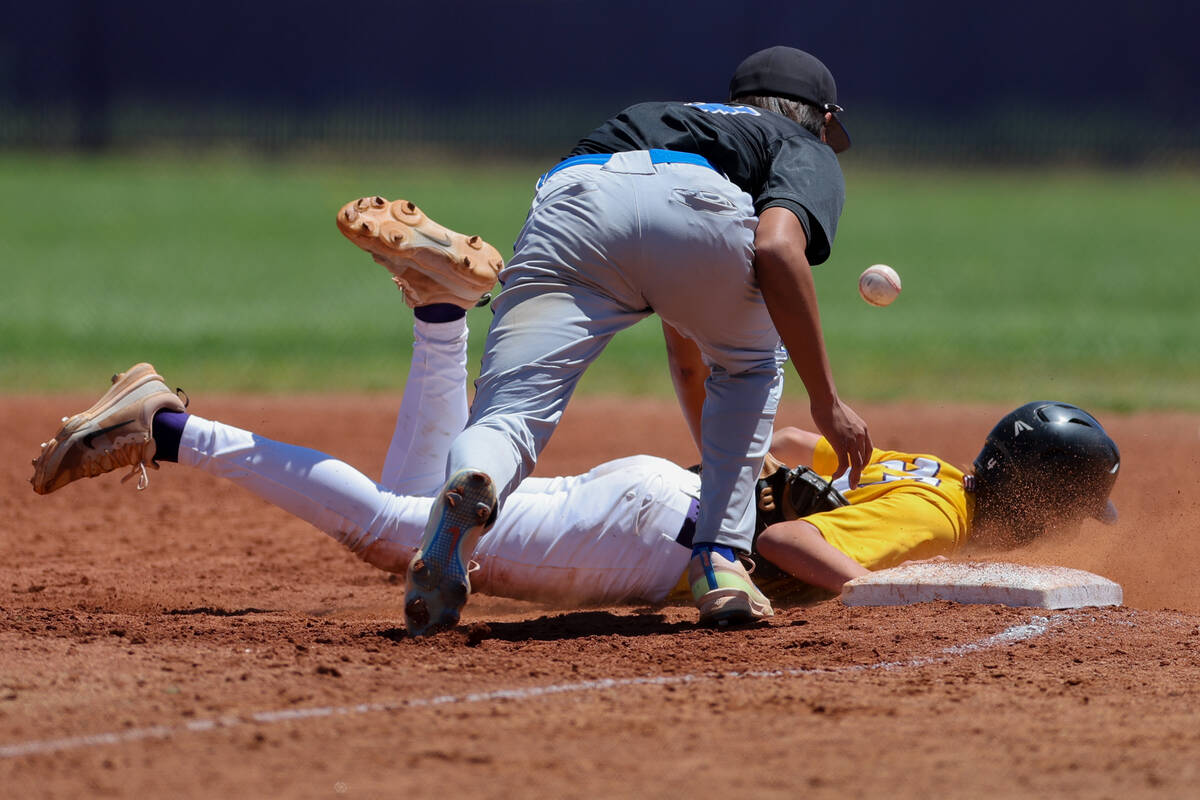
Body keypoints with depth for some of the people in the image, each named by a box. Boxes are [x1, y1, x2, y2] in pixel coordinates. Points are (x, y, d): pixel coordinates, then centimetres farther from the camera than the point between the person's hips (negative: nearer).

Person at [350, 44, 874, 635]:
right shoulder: (811, 154, 31)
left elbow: (686, 353, 56)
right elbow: (777, 248, 5)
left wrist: (715, 451, 70)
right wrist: (826, 402, 6)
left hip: (569, 202, 3)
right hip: (694, 204, -3)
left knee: (508, 415, -8)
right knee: (751, 364, 29)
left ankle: (470, 481, -45)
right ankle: (719, 562, 16)